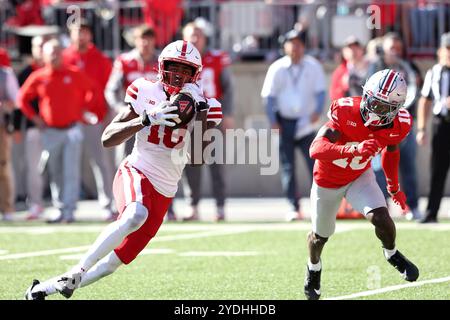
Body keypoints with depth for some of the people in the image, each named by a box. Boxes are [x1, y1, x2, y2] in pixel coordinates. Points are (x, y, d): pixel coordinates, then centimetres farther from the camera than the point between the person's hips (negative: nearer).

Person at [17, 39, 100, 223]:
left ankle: (69, 210, -12)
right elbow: (22, 99, 12)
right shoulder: (38, 78, 3)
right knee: (55, 173, 7)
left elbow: (93, 91, 10)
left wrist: (84, 109, 1)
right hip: (50, 131, 2)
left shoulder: (74, 75, 0)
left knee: (71, 172, -9)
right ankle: (60, 210, 14)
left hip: (72, 130, -2)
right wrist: (34, 117, 4)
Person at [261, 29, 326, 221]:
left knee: (314, 162, -9)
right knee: (288, 167, 1)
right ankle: (294, 208, 5)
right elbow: (269, 95, 1)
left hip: (306, 122, 0)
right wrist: (273, 121, -9)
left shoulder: (313, 67, 2)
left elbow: (320, 91, 1)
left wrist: (317, 111, -16)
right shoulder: (277, 68, 1)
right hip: (284, 122, 0)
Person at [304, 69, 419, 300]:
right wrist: (354, 150, -60)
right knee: (321, 235, 16)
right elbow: (316, 150, -44)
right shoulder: (345, 112, -36)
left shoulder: (399, 125, -22)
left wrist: (394, 188, 17)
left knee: (380, 217, -23)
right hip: (328, 179, -2)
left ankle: (392, 254, 11)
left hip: (360, 177, 2)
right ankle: (314, 268, 51)